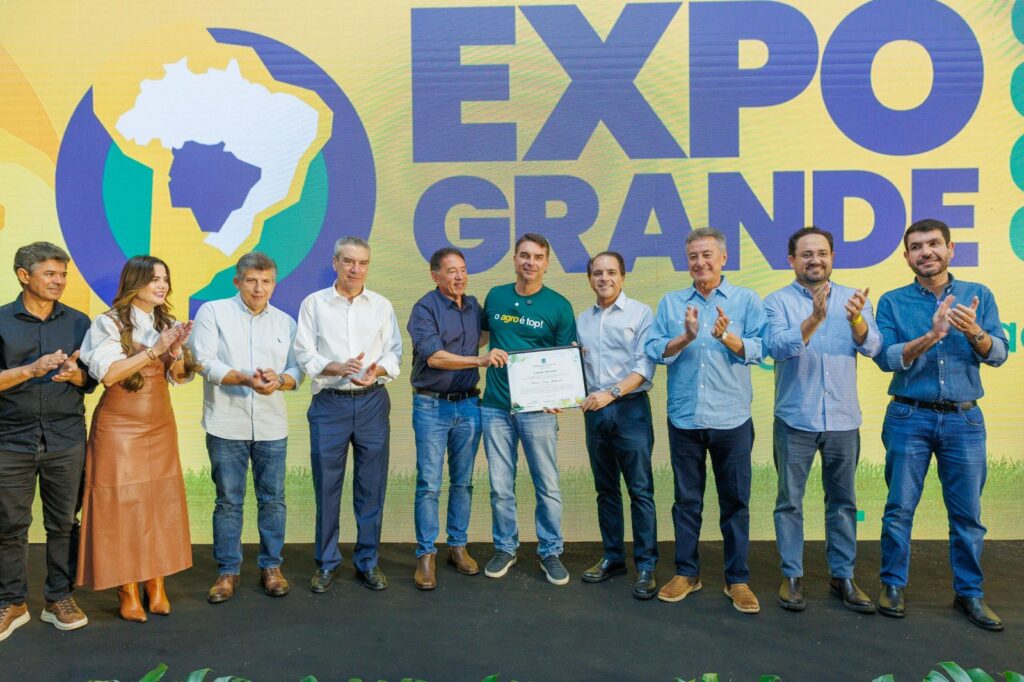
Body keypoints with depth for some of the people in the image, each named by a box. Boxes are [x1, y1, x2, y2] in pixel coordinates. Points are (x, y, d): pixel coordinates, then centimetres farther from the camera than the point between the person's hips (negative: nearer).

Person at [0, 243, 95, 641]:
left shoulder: (78, 322, 8)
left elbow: (92, 381, 8)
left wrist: (75, 375, -13)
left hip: (66, 441, 1)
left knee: (64, 523, 6)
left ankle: (60, 598, 19)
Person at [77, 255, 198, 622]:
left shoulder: (166, 323, 9)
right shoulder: (109, 323, -7)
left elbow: (179, 377, 9)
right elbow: (108, 373, -17)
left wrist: (175, 352, -11)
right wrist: (153, 350, -19)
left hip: (160, 426, 5)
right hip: (119, 427, -5)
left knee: (161, 503, 5)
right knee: (123, 505, -1)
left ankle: (157, 587, 15)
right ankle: (128, 593, 10)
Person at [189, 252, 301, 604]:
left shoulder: (285, 322, 11)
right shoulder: (213, 312, 1)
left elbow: (297, 369, 7)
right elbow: (206, 362, -9)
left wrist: (279, 380, -15)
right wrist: (246, 378, -21)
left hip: (272, 426, 3)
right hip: (226, 425, -2)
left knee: (273, 499, 8)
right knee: (228, 501, 6)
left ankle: (271, 566, 23)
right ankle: (227, 571, 20)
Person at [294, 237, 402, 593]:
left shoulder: (382, 306, 8)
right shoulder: (314, 303, 3)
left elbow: (394, 352, 6)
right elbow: (304, 353, -1)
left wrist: (377, 370, -15)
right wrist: (337, 368, -18)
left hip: (372, 402, 1)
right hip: (329, 403, -1)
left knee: (372, 485, 6)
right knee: (326, 485, 4)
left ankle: (368, 561, 19)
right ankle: (326, 562, 19)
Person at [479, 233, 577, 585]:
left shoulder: (558, 305, -2)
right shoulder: (495, 296, 7)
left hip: (537, 408, -2)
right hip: (495, 406, 3)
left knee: (547, 485, 4)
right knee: (500, 486, 9)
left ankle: (550, 552, 20)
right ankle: (505, 548, 26)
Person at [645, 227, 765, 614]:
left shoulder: (747, 300, 4)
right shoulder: (671, 303, 8)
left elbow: (758, 349, -7)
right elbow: (654, 351, -2)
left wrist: (727, 337, -24)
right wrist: (685, 337, -18)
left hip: (732, 419, -1)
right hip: (684, 419, 2)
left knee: (735, 501, 7)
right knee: (686, 499, 11)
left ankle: (737, 579, 19)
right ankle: (686, 572, 24)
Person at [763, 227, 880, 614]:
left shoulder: (853, 299, 5)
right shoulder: (777, 301, -2)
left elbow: (872, 347, -8)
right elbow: (777, 347, -18)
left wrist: (855, 318, -29)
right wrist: (814, 318, -33)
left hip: (844, 419, 3)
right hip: (796, 419, -2)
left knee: (843, 501, 11)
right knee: (790, 501, 5)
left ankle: (842, 576, 23)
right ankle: (792, 575, 17)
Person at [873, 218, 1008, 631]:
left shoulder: (978, 296, 5)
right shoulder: (893, 302, 1)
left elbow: (998, 354, -4)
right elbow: (886, 357, -10)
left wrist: (974, 332, -24)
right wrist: (930, 336, -24)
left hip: (964, 419, 2)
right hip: (909, 417, -1)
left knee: (967, 511, 9)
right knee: (900, 507, 4)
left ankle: (970, 592, 23)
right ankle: (893, 584, 18)